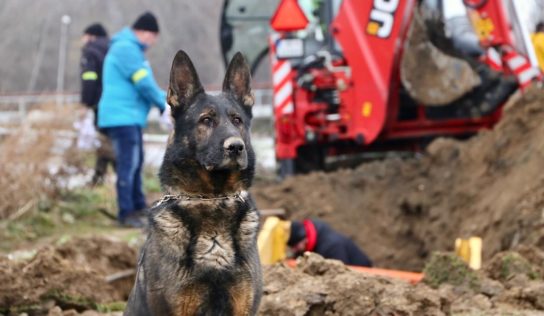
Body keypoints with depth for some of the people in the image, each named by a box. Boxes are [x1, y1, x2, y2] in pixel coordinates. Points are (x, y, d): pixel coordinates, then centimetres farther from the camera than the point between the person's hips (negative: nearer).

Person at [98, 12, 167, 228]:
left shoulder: (131, 49, 20)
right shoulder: (126, 48, -14)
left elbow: (146, 83, 21)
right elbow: (144, 83, -18)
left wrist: (167, 100, 10)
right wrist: (164, 105, -7)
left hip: (130, 117, 11)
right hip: (122, 116, -11)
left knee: (135, 162, 18)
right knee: (127, 164, -12)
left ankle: (138, 206, 27)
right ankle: (126, 214, -11)